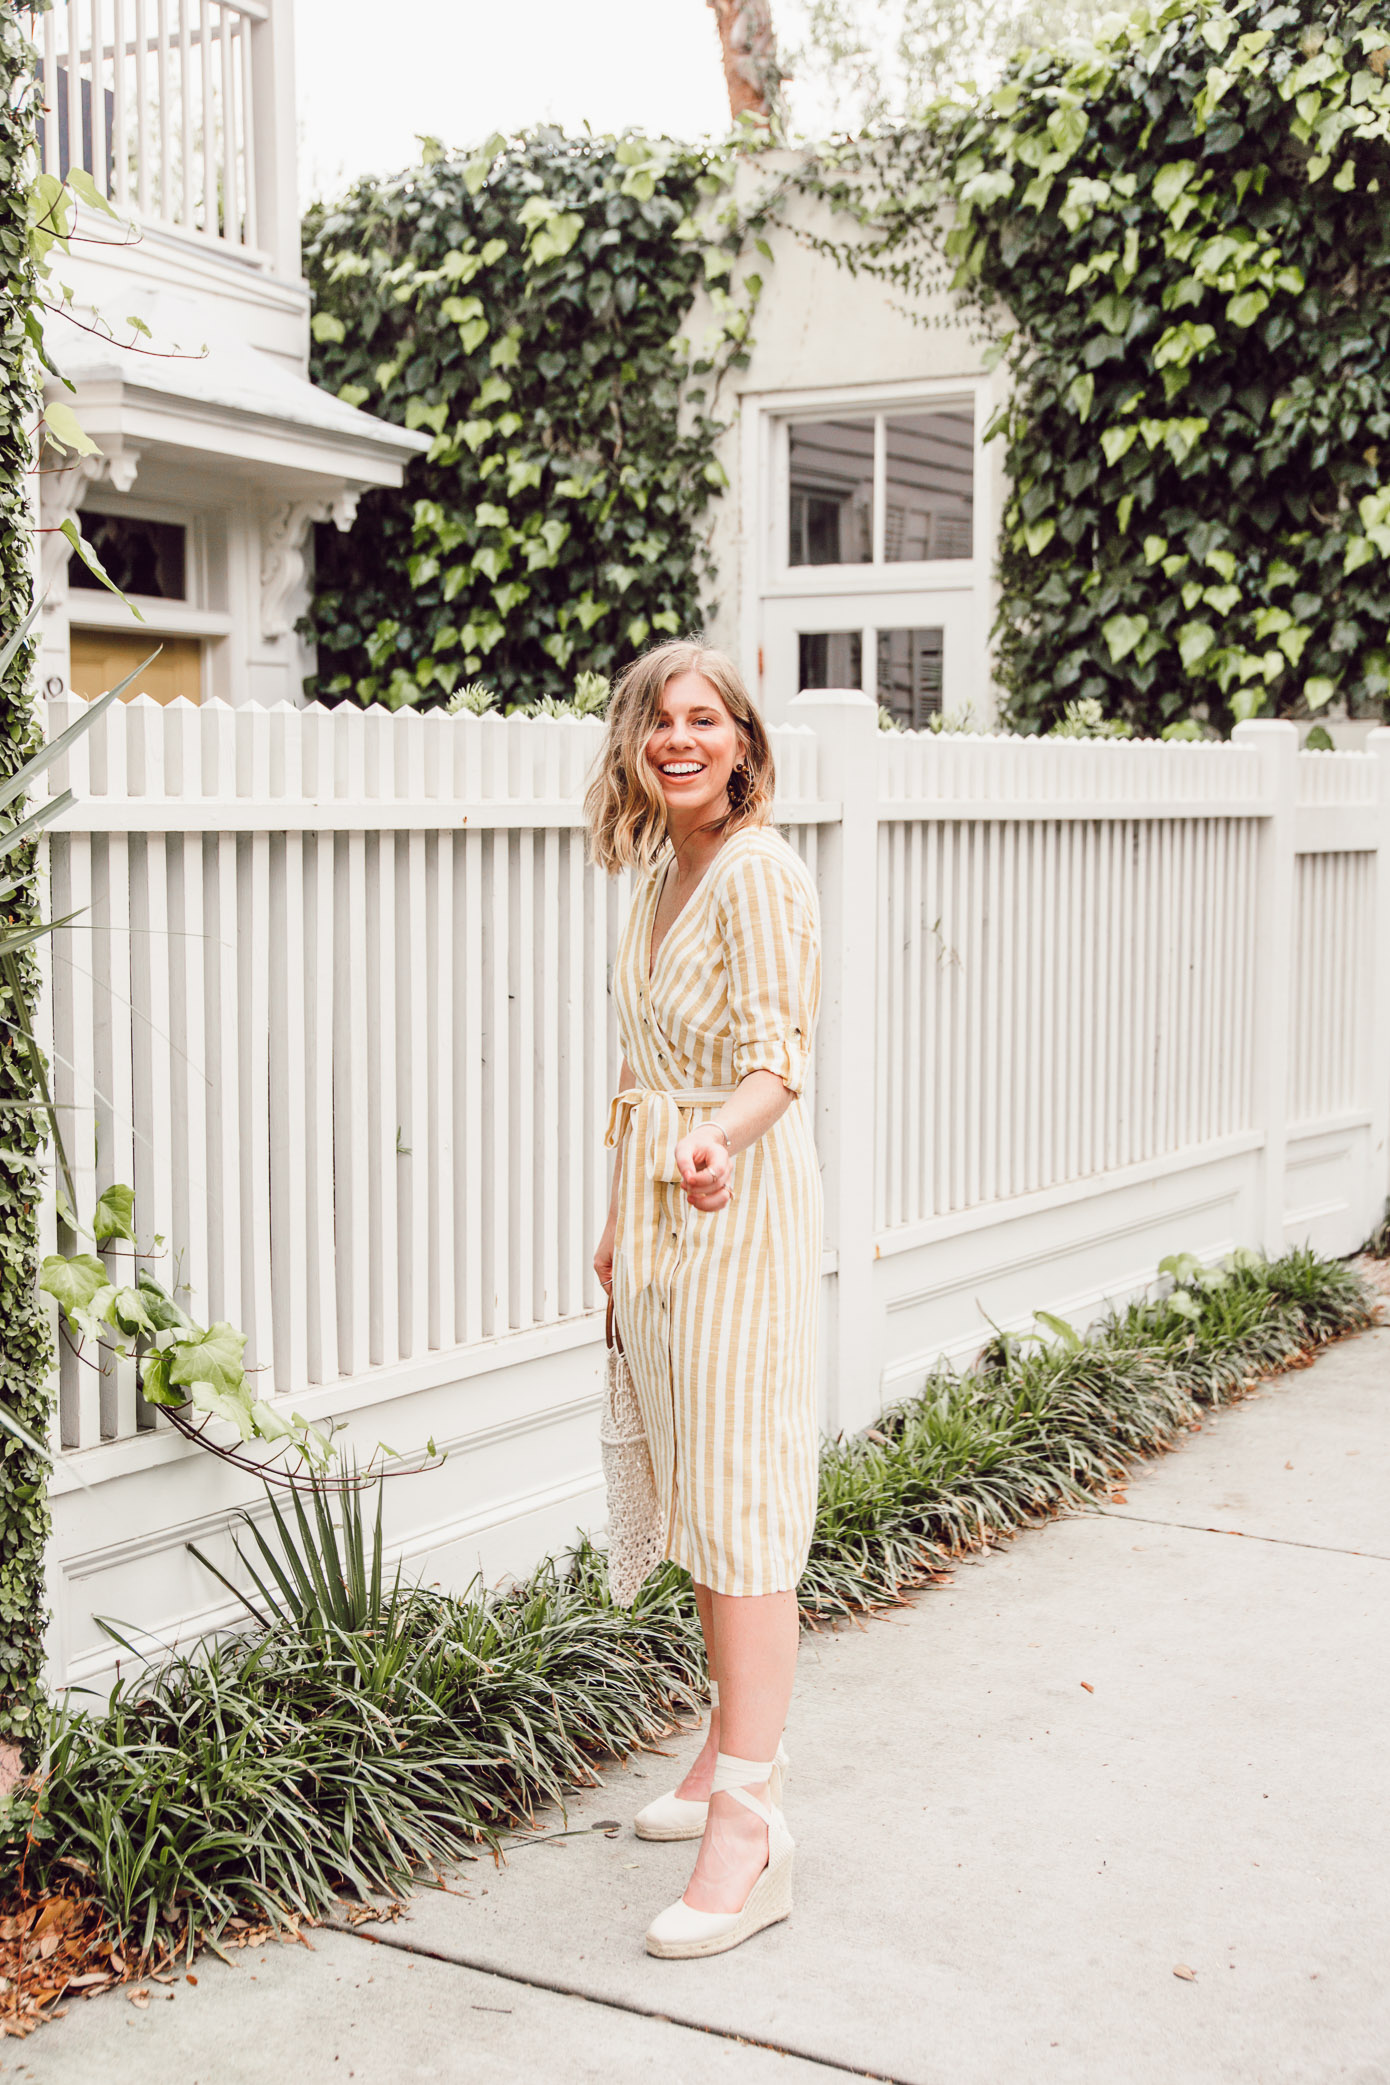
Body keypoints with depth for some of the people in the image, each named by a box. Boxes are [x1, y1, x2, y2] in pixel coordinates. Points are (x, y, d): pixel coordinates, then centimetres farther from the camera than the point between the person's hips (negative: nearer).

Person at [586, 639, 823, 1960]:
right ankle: (736, 1751, 28)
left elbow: (778, 1057, -23)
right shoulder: (660, 873, 13)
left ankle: (747, 1830, -8)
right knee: (691, 1487, 15)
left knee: (740, 1500, -10)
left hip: (740, 1203, -9)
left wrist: (721, 1139, -43)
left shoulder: (759, 873, -14)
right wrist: (621, 1214, 23)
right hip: (660, 1201, 9)